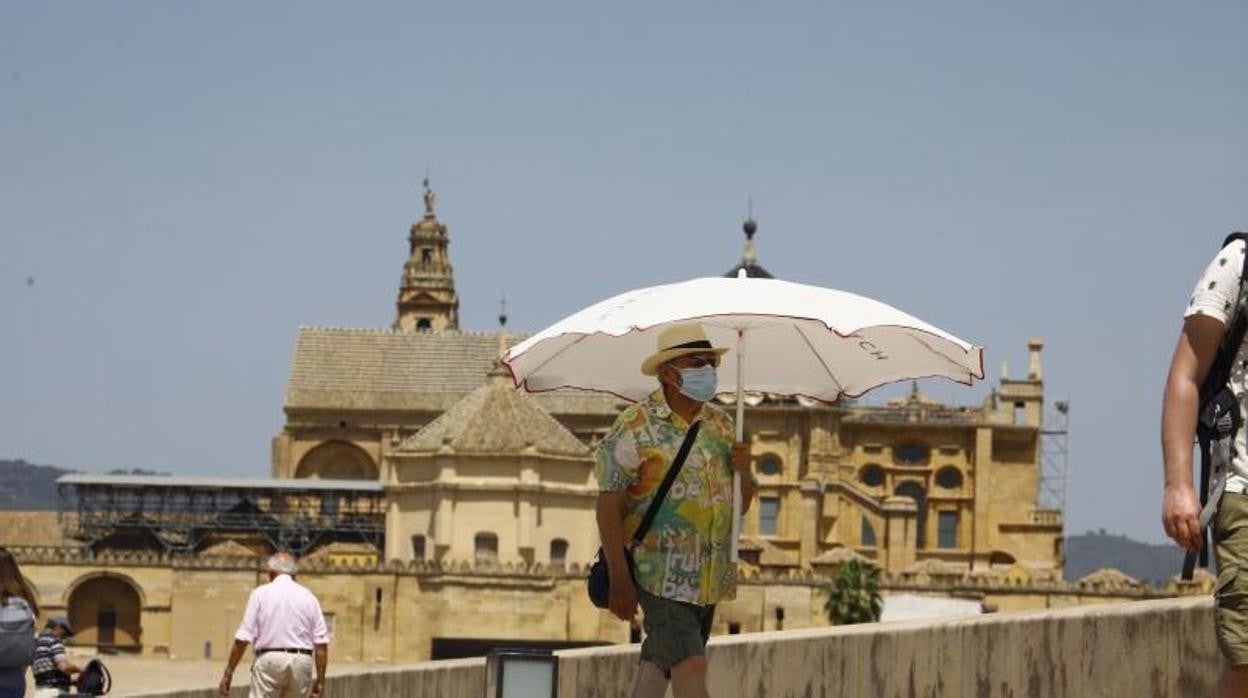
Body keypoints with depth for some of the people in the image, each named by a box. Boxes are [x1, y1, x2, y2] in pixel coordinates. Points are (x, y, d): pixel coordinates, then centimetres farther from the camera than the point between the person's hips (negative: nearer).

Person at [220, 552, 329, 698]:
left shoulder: (261, 593, 1)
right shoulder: (308, 596, 9)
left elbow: (243, 638, -5)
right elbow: (321, 642, 2)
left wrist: (228, 672, -1)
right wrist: (320, 680, 5)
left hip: (269, 660, -3)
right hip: (302, 662, 3)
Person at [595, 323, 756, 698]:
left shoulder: (721, 425, 12)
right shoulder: (636, 427, -8)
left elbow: (740, 505, 18)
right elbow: (608, 506, -11)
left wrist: (744, 473, -6)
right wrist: (619, 577, -17)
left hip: (709, 577, 6)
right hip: (661, 573, -6)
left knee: (660, 662, 14)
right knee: (691, 666, -15)